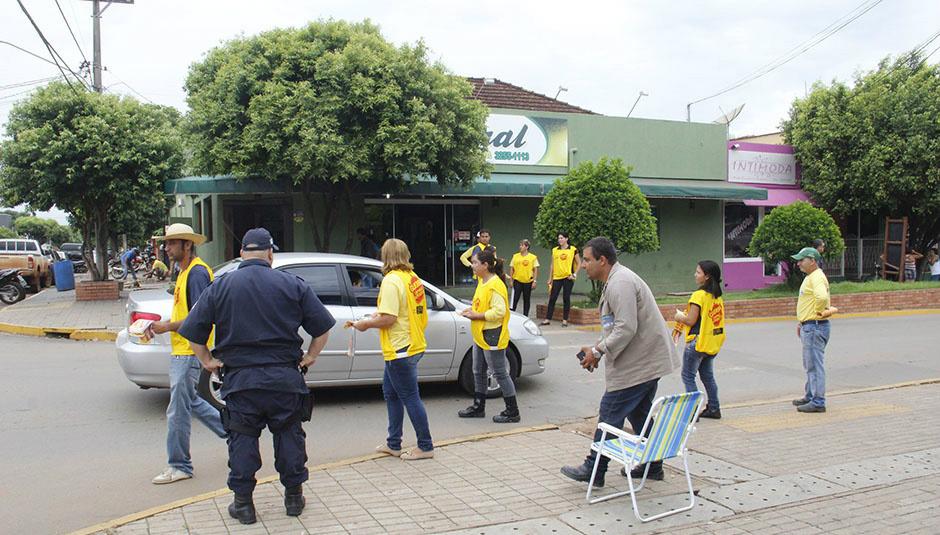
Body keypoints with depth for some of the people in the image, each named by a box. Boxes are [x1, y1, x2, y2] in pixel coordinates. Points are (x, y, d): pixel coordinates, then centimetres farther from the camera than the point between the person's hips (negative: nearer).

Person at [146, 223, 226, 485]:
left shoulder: (197, 272, -16)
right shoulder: (185, 272, 16)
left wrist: (168, 326, -17)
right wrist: (163, 325, 8)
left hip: (190, 352, -10)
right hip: (180, 350, 11)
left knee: (178, 411, -3)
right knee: (190, 401, 19)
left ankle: (179, 466, 8)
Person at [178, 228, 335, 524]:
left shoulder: (220, 287, 2)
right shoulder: (292, 284, 1)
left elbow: (193, 332, 2)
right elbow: (322, 326, 1)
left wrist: (208, 361, 13)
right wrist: (310, 356, 12)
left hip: (239, 379, 0)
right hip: (285, 378, 0)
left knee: (242, 439, 10)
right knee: (289, 436, 13)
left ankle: (243, 503, 15)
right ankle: (294, 497, 21)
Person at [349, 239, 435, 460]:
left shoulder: (391, 280, -19)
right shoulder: (413, 278, 8)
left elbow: (388, 319, -24)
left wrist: (365, 324, -8)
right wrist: (379, 314, 16)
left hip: (400, 350, -10)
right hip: (414, 345, 10)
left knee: (411, 397, 0)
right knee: (390, 392, 20)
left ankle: (425, 446, 10)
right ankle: (393, 444, 28)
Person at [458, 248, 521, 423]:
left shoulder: (495, 285, -20)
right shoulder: (482, 281, 11)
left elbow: (499, 311, -26)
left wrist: (476, 315, -20)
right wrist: (472, 310, 4)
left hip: (492, 337, -10)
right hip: (480, 336, 10)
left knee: (500, 373, -2)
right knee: (478, 372, 18)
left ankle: (512, 412, 8)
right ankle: (478, 407, 31)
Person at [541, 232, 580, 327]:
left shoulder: (573, 250, -1)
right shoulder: (554, 250, 9)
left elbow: (579, 263, 4)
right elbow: (552, 265, 12)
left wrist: (575, 274, -6)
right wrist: (550, 278, 10)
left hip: (568, 278, -3)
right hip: (557, 277, 3)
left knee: (566, 298, 1)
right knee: (552, 298, 3)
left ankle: (565, 320, 8)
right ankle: (548, 319, 7)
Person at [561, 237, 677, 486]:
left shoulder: (620, 284, -20)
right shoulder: (616, 281, 16)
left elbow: (626, 329, -26)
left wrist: (598, 352, -19)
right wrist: (597, 348, 11)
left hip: (637, 364, -11)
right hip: (648, 361, 11)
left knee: (610, 414, -4)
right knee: (640, 414, 18)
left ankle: (593, 470, 4)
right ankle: (652, 466, 28)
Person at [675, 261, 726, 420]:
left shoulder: (699, 295, -18)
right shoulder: (717, 296, 9)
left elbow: (691, 321, -19)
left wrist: (680, 316, 0)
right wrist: (686, 315, 11)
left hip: (698, 342, -8)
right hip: (713, 343, 8)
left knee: (688, 376, 1)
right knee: (708, 376, 18)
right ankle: (714, 408, 22)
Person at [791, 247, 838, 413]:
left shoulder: (817, 277, -18)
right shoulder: (809, 277, 17)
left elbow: (822, 296, -37)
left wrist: (819, 312, -21)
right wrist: (801, 322, 25)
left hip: (815, 327, -11)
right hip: (808, 326, 11)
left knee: (815, 364, -7)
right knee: (809, 364, 19)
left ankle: (818, 402, -2)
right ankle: (810, 396, 31)